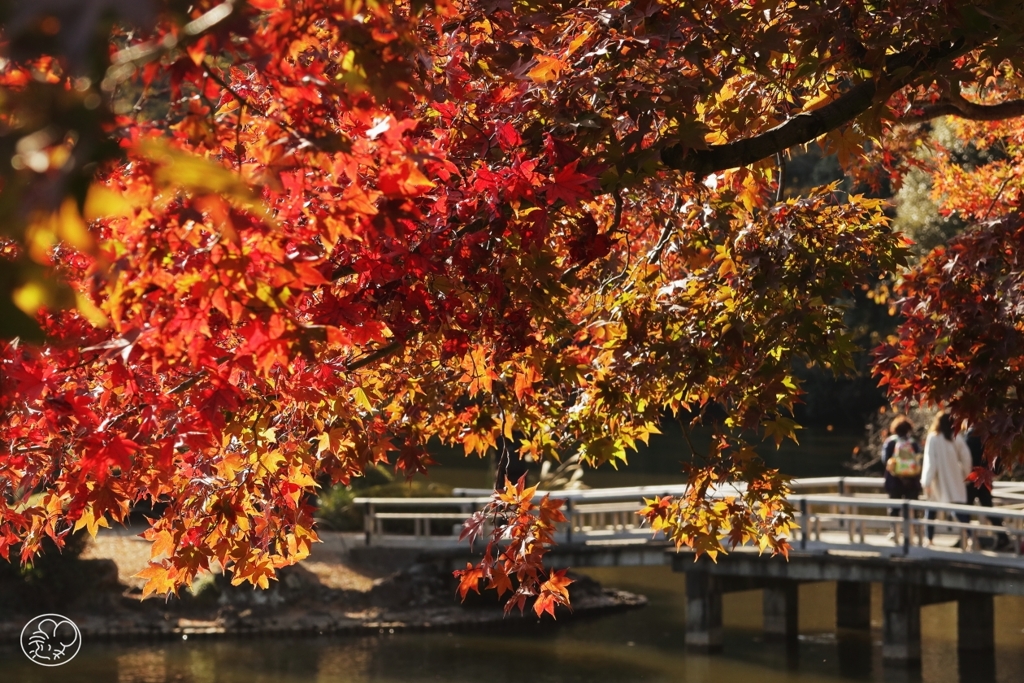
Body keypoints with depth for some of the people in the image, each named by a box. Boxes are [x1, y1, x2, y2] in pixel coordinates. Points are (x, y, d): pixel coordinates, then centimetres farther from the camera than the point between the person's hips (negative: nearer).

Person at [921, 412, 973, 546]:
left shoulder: (933, 438, -9)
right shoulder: (957, 437, -3)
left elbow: (930, 461, -10)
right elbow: (966, 458, -1)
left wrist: (926, 482, -8)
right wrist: (965, 475, 12)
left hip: (938, 481, -1)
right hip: (955, 481, 2)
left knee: (931, 511, 13)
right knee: (961, 511, 2)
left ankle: (929, 539, 12)